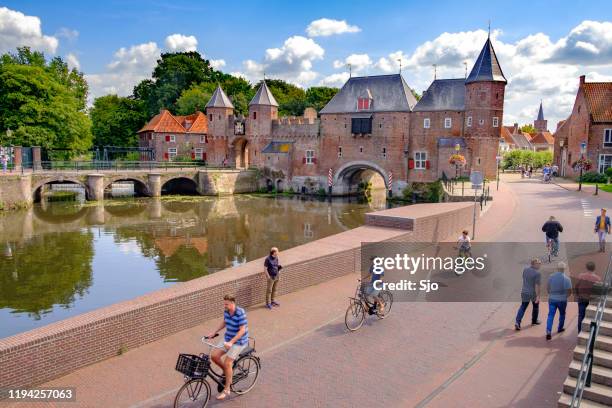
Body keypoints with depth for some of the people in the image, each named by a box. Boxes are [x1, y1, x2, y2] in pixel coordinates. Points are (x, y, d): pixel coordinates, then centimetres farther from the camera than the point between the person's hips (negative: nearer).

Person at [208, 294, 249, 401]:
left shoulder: (240, 313, -25)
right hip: (227, 339, 7)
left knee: (227, 362, -13)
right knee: (214, 356, -5)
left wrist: (231, 342, -33)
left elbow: (242, 330, -26)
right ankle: (227, 371, 22)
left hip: (239, 342, -7)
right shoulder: (226, 311, -3)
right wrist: (214, 332, 11)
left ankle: (226, 390, 2)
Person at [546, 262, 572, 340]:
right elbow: (570, 291, -11)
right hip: (562, 300, -1)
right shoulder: (566, 279, -14)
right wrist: (566, 296, 10)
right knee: (562, 314, 23)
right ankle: (560, 328, 38)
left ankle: (548, 332, -14)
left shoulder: (551, 277, -4)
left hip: (552, 299, 2)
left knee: (551, 315, 0)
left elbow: (548, 288, 6)